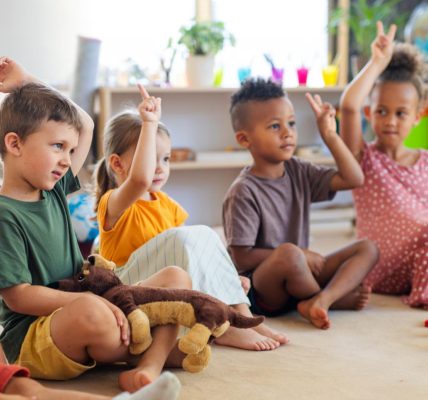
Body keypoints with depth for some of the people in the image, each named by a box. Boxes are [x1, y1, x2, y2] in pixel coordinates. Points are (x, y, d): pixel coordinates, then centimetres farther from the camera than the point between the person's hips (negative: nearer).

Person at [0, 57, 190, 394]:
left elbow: (86, 124, 22)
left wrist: (29, 85, 14)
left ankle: (149, 364, -25)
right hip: (30, 338, -9)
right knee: (91, 311, -41)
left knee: (176, 277, 0)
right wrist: (92, 300, -23)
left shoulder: (55, 190, 9)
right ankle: (157, 349, -10)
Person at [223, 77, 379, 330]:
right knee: (289, 253, -38)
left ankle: (319, 300, -26)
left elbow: (354, 179, 3)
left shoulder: (299, 173, 6)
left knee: (368, 249, -1)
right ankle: (336, 297, -9)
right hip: (260, 290, -8)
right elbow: (242, 259, -16)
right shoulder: (243, 192, -15)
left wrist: (330, 136, -2)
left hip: (300, 274, 8)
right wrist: (296, 254, -14)